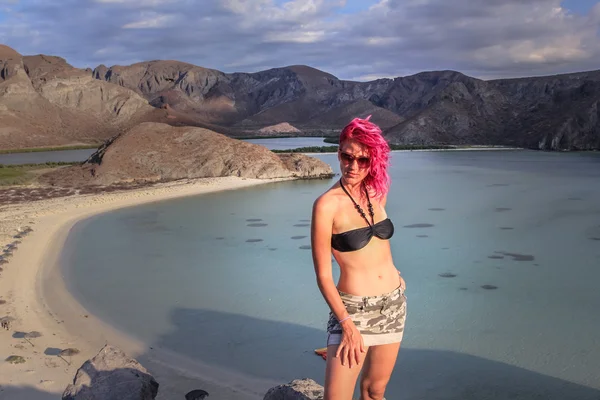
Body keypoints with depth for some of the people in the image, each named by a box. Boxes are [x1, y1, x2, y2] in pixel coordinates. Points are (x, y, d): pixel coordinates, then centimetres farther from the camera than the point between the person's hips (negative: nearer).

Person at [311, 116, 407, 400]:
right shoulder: (327, 204, -15)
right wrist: (347, 324, -19)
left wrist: (393, 274, 12)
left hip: (394, 302, 6)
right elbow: (323, 275, -14)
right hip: (353, 308, -6)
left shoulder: (376, 193, 2)